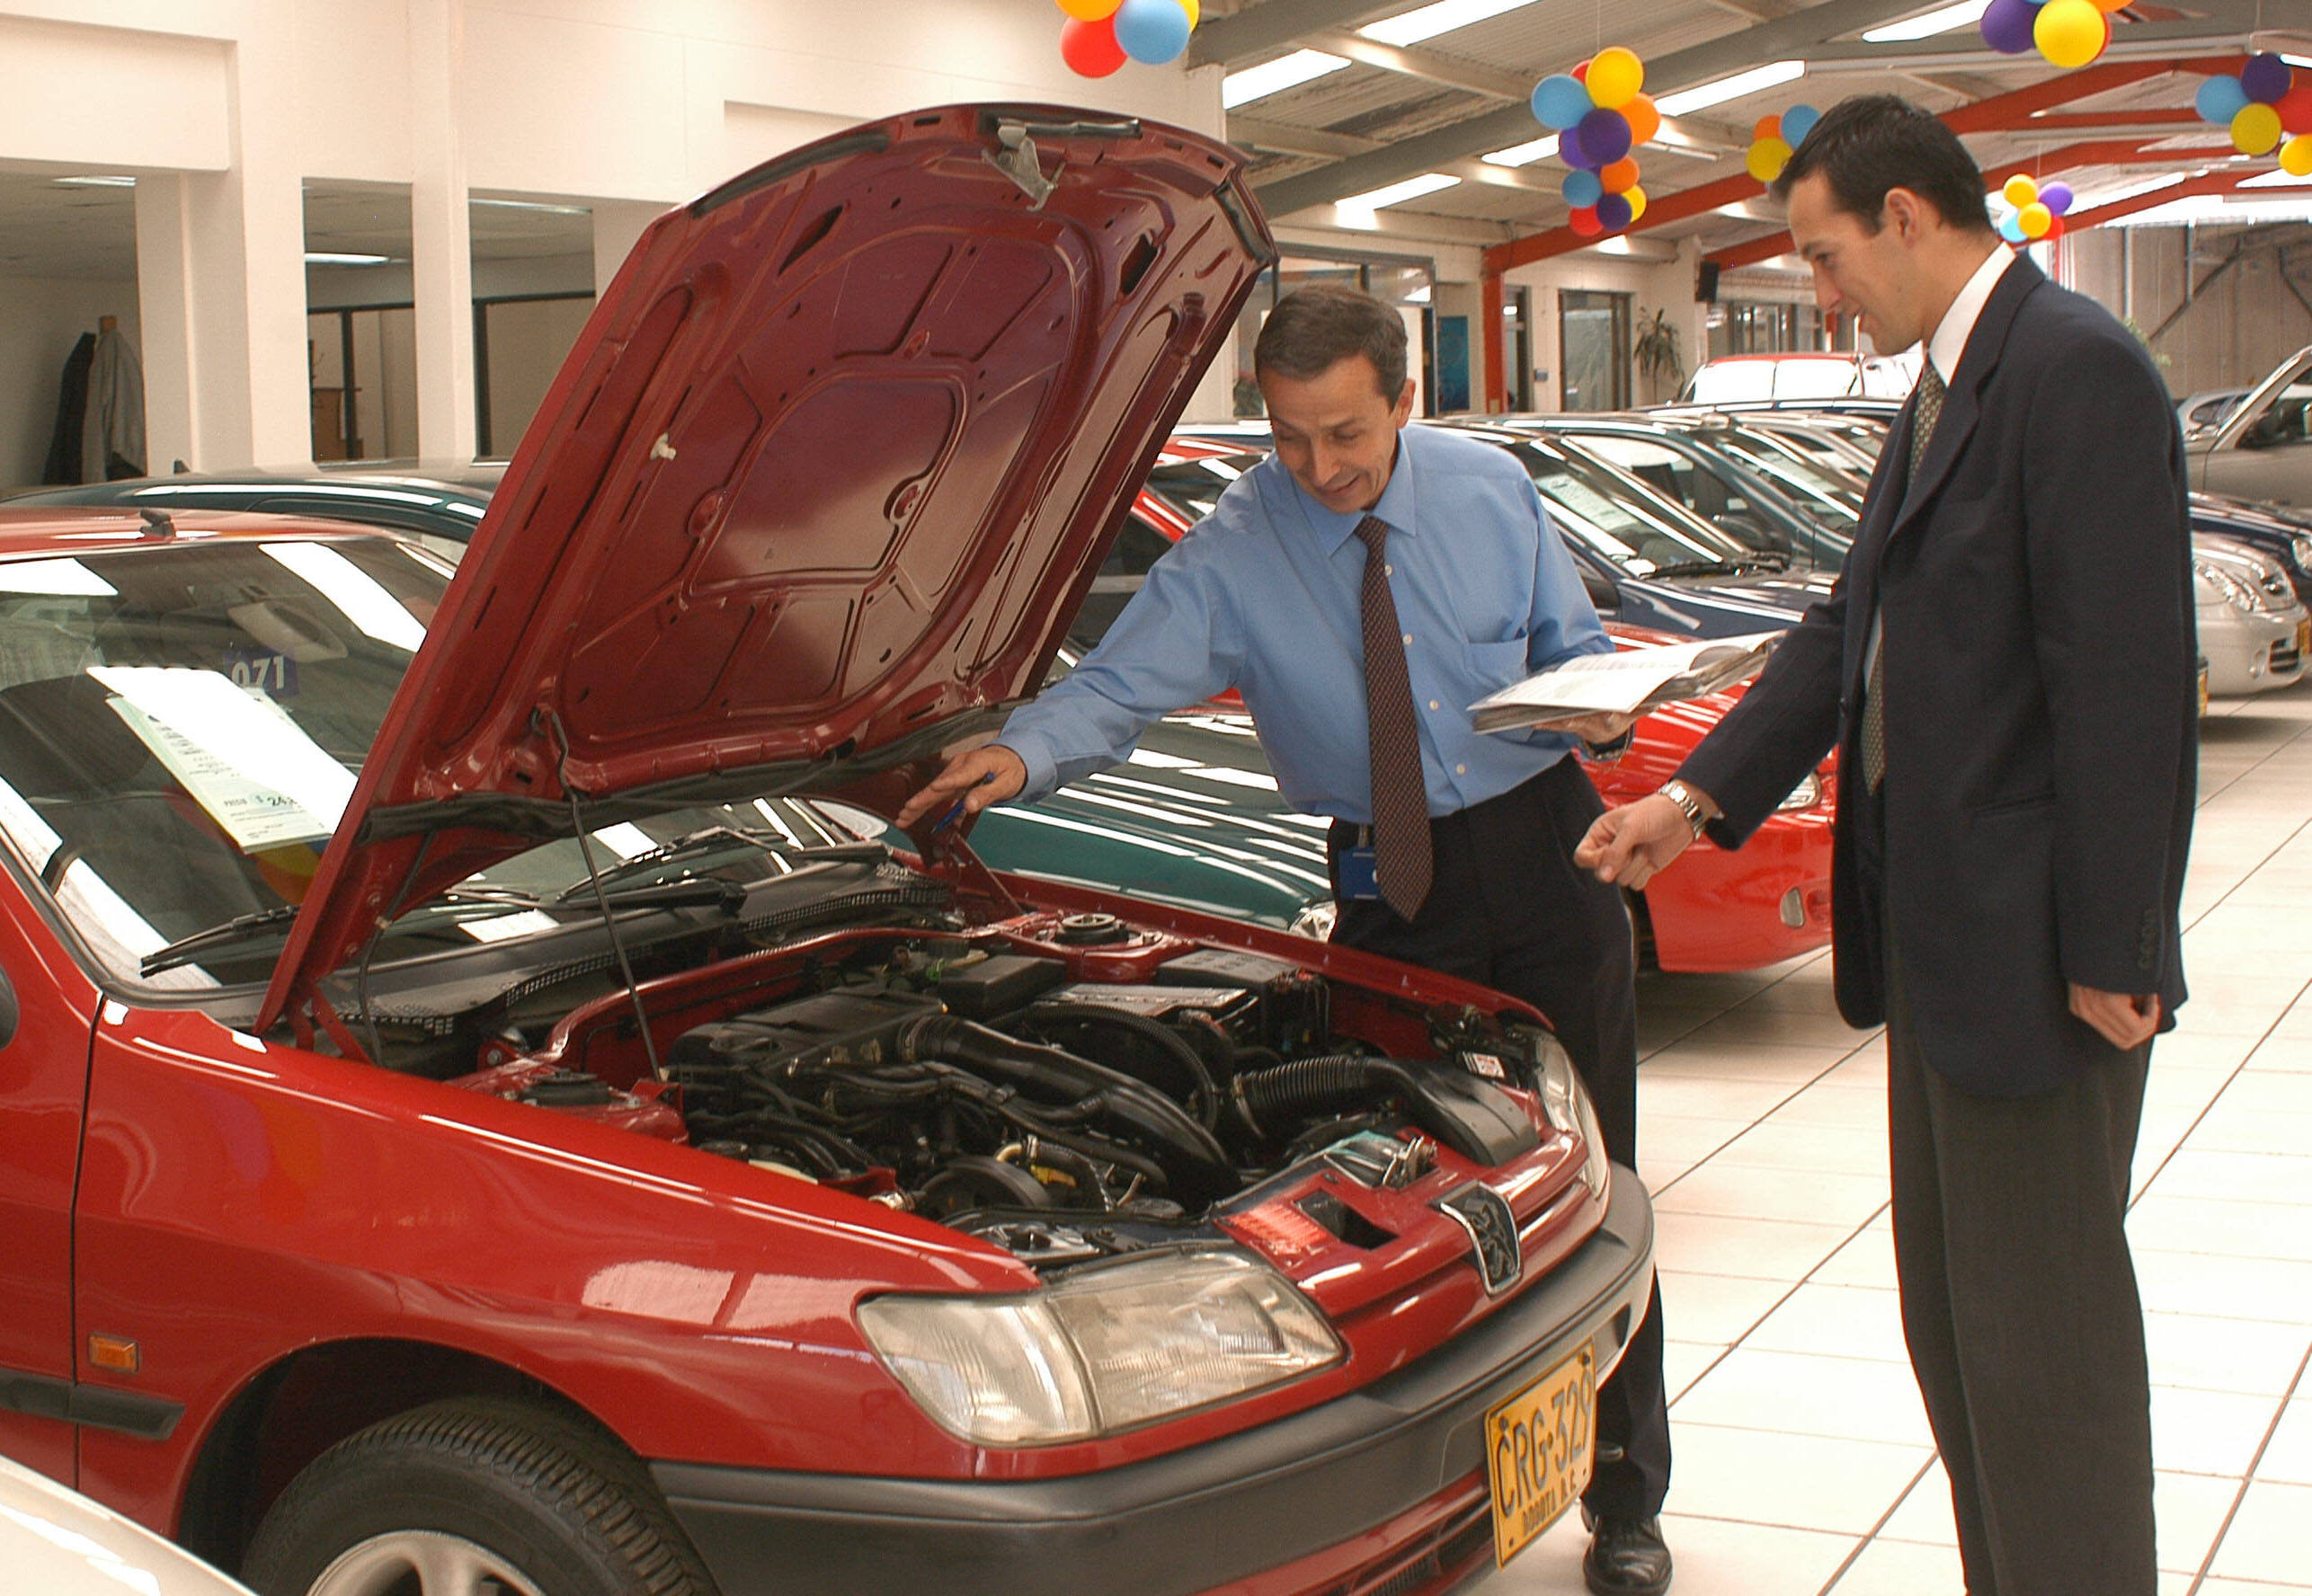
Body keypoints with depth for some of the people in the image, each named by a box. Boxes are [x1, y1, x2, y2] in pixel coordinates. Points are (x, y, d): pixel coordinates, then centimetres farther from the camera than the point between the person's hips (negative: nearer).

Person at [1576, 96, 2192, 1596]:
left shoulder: (2076, 371, -16)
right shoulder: (1945, 390, 15)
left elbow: (2126, 682, -21)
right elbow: (1852, 629, 18)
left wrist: (2107, 953, -21)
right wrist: (1697, 797, 11)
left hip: (2038, 951, -10)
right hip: (1939, 927, 10)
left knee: (2039, 1319, 0)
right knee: (1958, 1314, 18)